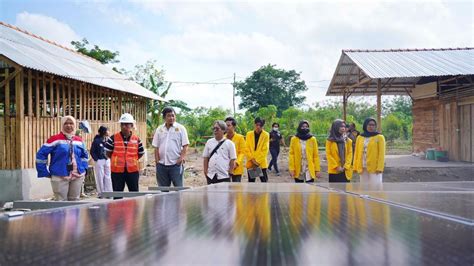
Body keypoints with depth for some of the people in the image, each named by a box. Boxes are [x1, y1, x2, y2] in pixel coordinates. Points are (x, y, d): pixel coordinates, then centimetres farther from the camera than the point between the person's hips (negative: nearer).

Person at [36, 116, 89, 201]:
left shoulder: (79, 140, 10)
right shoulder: (55, 139, -7)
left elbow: (84, 155, 26)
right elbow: (41, 155, -7)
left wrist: (84, 169, 14)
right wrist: (45, 173, -7)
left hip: (77, 177, 5)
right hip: (60, 177, -5)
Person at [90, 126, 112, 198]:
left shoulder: (107, 140, 7)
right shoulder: (96, 141, -7)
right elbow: (92, 151, -6)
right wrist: (96, 159, -10)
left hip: (107, 160, 5)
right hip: (99, 161, -5)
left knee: (108, 177, 7)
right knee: (100, 177, 1)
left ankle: (108, 192, 14)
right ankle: (100, 193, 10)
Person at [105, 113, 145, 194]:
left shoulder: (136, 139, 2)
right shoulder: (113, 138, -4)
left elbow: (141, 153, 12)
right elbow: (108, 153, 5)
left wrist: (132, 160, 4)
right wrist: (116, 160, 2)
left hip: (133, 170, 1)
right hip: (117, 171, -1)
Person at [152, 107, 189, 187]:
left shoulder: (180, 128, 1)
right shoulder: (159, 129, 10)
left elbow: (185, 146, -3)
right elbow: (156, 147, 10)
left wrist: (181, 158, -14)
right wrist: (157, 160, 1)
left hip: (176, 163, -3)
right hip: (162, 164, 3)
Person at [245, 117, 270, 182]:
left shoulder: (266, 135, -3)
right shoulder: (249, 134, 3)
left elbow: (265, 150, -7)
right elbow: (247, 148, 1)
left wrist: (257, 161, -12)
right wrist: (252, 159, -9)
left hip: (261, 163, -2)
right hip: (250, 163, 2)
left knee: (264, 181, -1)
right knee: (251, 182, 10)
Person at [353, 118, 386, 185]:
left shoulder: (379, 137, -2)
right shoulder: (360, 138, 10)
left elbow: (381, 154, -7)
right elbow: (357, 153, 10)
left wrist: (379, 167, -15)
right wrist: (355, 166, 4)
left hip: (374, 168, -4)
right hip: (362, 167, 5)